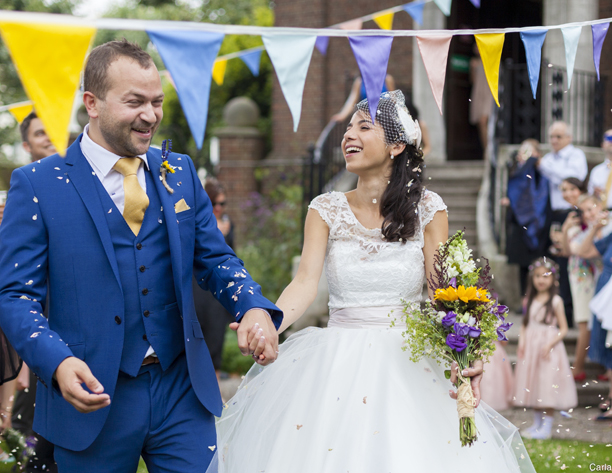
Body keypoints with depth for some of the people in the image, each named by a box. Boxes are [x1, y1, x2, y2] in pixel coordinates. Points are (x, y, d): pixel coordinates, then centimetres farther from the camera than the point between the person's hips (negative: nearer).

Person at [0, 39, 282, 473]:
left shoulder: (180, 173, 9)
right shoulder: (37, 185, -5)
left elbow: (214, 258, 12)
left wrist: (254, 307, -10)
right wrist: (58, 363, -25)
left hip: (182, 389, 3)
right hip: (92, 396, -3)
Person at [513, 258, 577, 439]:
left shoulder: (555, 301, -7)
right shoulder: (529, 301, 8)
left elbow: (563, 329, -7)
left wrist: (549, 345, -18)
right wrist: (522, 341, -3)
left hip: (549, 348, -5)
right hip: (530, 348, 5)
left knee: (548, 386, -3)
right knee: (533, 388, 11)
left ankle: (546, 427, 3)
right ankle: (537, 424, 22)